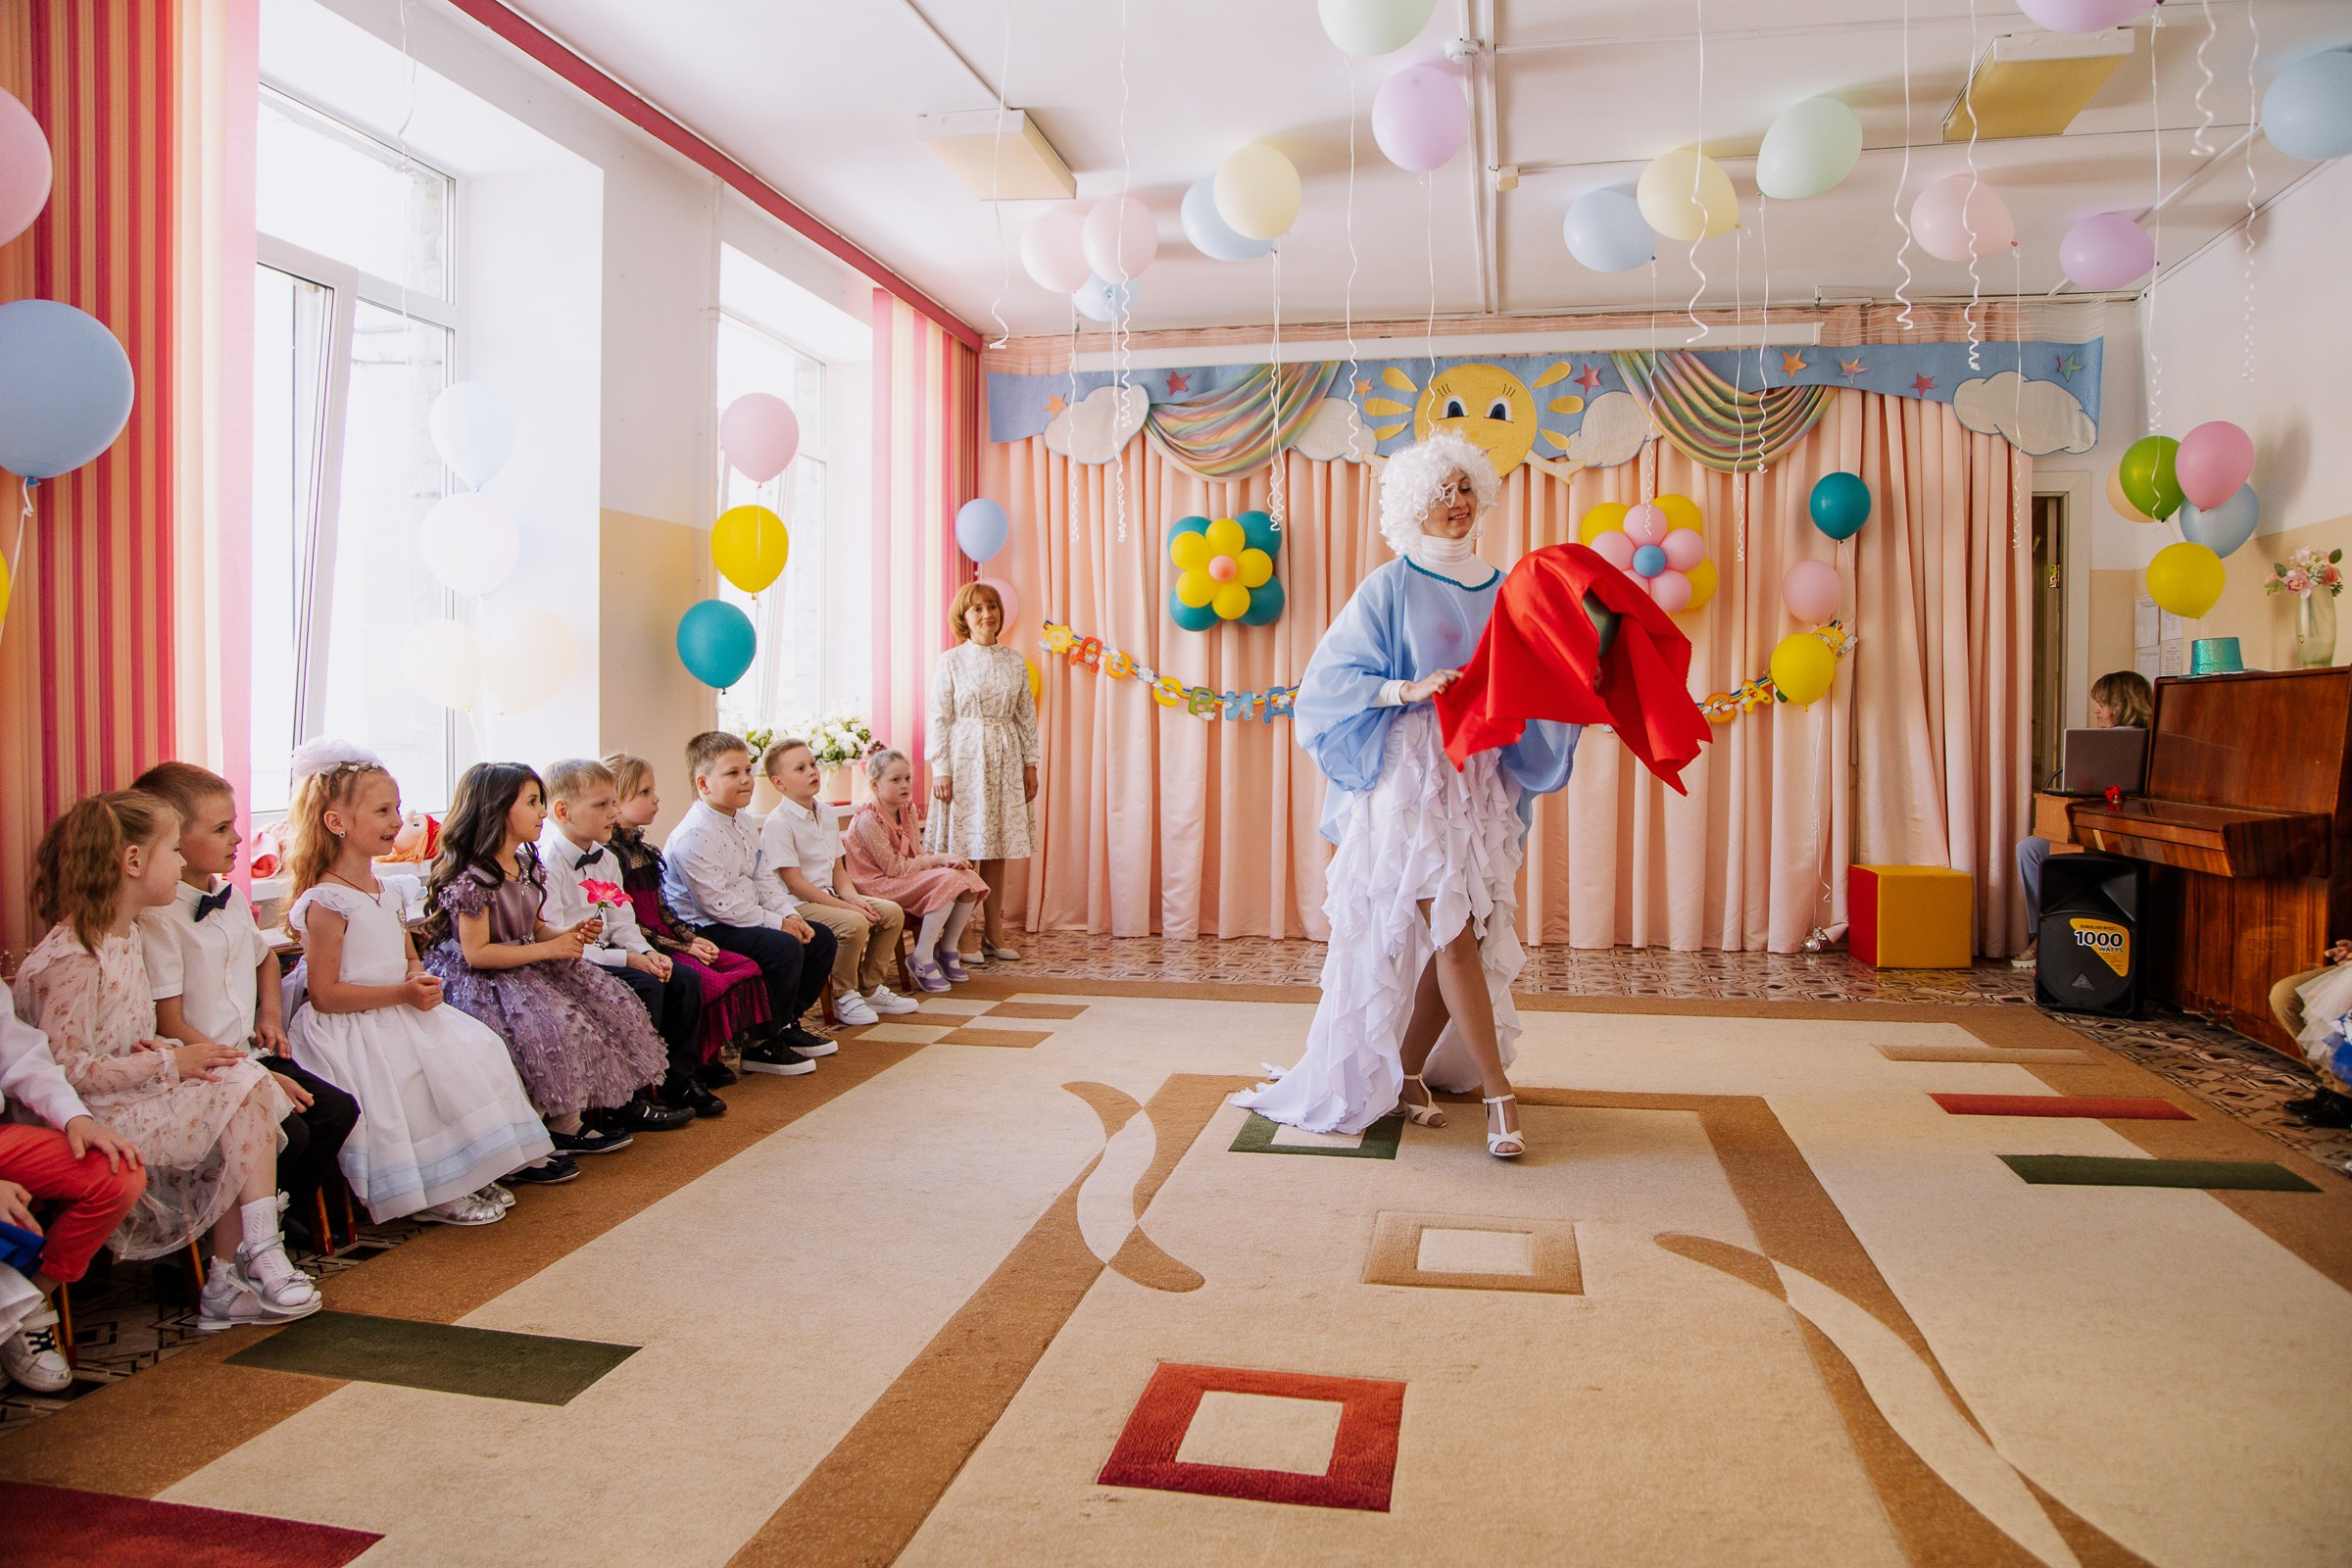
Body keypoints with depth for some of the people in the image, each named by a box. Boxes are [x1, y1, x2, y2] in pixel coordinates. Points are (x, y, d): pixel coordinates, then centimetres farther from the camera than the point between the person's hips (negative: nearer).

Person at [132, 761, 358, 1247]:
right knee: (289, 1132, -23)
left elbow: (264, 955, 33)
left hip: (252, 1056, 8)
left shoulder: (230, 898, 11)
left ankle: (292, 1211, 13)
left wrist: (270, 1014, 15)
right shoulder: (156, 917, -17)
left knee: (338, 1109, -5)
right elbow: (169, 1025, -19)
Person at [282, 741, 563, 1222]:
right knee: (417, 1078, -23)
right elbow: (323, 995, -19)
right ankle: (430, 1195, -9)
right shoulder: (326, 903, -16)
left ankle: (472, 1173, 4)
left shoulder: (386, 893, 12)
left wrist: (421, 981, -2)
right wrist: (402, 993, -22)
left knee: (474, 1048, -4)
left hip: (399, 1015, 9)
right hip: (351, 1031, -9)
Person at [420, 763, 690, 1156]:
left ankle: (624, 1099, 6)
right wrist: (549, 949, -21)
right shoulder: (472, 877, -20)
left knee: (607, 1001, -2)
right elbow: (477, 953, -23)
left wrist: (568, 933, -4)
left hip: (526, 964, 9)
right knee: (557, 1023, -28)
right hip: (477, 979, -9)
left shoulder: (527, 865, 9)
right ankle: (565, 1125, -13)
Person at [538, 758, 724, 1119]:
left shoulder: (606, 859, 13)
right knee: (644, 987, -26)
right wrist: (627, 959, -24)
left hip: (605, 955, 9)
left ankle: (679, 1080, 9)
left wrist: (646, 952, -7)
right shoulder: (546, 863, -19)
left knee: (683, 980, -2)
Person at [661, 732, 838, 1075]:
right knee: (784, 948, -29)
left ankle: (788, 1022, 21)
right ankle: (762, 1044, -13)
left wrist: (789, 915, -2)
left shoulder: (742, 822, 11)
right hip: (704, 929, -10)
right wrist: (776, 923, -20)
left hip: (745, 917, 11)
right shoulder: (695, 835, -22)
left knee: (820, 938, 8)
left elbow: (762, 879, 15)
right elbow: (718, 903, -25)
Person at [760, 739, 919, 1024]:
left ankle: (871, 988, 11)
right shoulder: (778, 824, -16)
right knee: (853, 923, -31)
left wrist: (854, 897, -6)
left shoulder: (826, 813, 11)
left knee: (892, 912, -2)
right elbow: (795, 884, -20)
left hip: (827, 896, 9)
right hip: (795, 905, -9)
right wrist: (847, 907, -21)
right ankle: (844, 998, -10)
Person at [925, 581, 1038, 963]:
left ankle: (993, 934, 13)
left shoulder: (1015, 662, 10)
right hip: (964, 759, -3)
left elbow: (1027, 717, 12)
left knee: (997, 850, 6)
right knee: (963, 851, -4)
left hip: (1004, 762, 4)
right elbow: (939, 718, -3)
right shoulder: (950, 661, 0)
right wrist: (940, 769, -9)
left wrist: (1030, 764, 7)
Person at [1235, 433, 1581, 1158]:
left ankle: (1407, 1074, 21)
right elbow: (1332, 678, -5)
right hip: (1410, 776, -5)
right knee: (1451, 930, -11)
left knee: (1460, 935, 5)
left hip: (1482, 779, 6)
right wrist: (1410, 690, -17)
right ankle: (1499, 1095, -5)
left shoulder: (1499, 589, 14)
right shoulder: (1390, 588, -1)